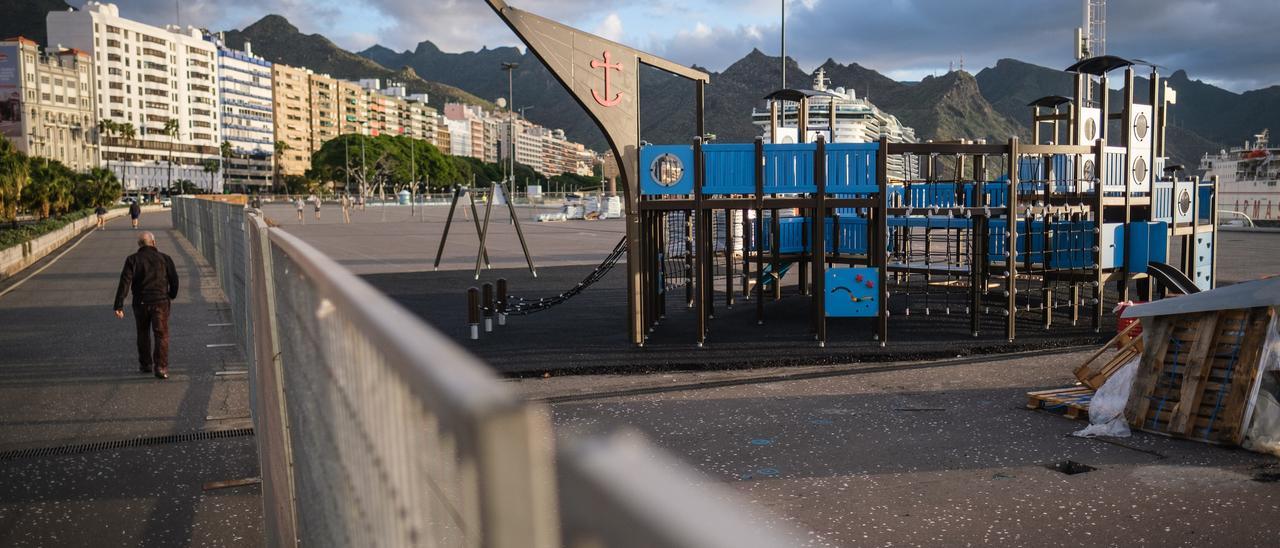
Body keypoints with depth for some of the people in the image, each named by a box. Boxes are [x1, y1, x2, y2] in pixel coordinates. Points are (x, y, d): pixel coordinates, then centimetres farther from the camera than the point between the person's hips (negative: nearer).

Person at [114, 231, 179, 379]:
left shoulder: (132, 260, 0)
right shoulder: (164, 258, 2)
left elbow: (125, 282, -9)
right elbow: (174, 279, 3)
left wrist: (119, 306, -11)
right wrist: (172, 295, 22)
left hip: (140, 303, 1)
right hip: (160, 301, -1)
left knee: (143, 334, 19)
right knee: (161, 334, -2)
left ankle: (145, 364, 27)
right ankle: (161, 367, -14)